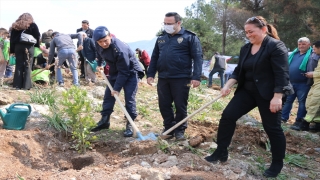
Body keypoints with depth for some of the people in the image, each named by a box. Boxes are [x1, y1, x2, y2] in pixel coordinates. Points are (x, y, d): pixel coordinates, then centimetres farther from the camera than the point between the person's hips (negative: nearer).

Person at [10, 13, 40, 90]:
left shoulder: (15, 25, 16)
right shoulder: (33, 25, 7)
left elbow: (12, 39, 12)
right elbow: (37, 37, 1)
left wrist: (12, 50, 11)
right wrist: (37, 46, 9)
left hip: (18, 46, 3)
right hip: (29, 47, -3)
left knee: (18, 66, 6)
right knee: (27, 66, -2)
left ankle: (17, 85, 2)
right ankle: (26, 86, -5)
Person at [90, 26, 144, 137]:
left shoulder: (120, 49, -36)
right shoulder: (98, 45, -14)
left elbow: (124, 72, -30)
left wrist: (117, 88, -28)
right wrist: (99, 64, 5)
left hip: (130, 72, -7)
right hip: (114, 72, 7)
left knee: (129, 99, -12)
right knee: (108, 96, 9)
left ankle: (129, 125, -3)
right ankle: (104, 121, 21)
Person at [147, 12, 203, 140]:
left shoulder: (190, 37, -2)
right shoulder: (161, 38, 14)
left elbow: (197, 57, -8)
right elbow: (154, 57, 18)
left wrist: (196, 77, -16)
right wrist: (150, 74, 11)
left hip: (181, 78, -5)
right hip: (163, 78, 5)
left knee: (180, 106, 3)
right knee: (164, 105, 9)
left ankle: (180, 130, 17)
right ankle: (169, 128, 23)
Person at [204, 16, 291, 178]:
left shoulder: (276, 46, -13)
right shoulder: (246, 48, 10)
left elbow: (281, 74, -18)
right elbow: (238, 71, 13)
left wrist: (277, 97, -24)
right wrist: (228, 85, -1)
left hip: (268, 94, -7)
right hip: (247, 91, 7)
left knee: (272, 128, 2)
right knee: (227, 116, -1)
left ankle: (277, 164, 20)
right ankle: (221, 153, 11)